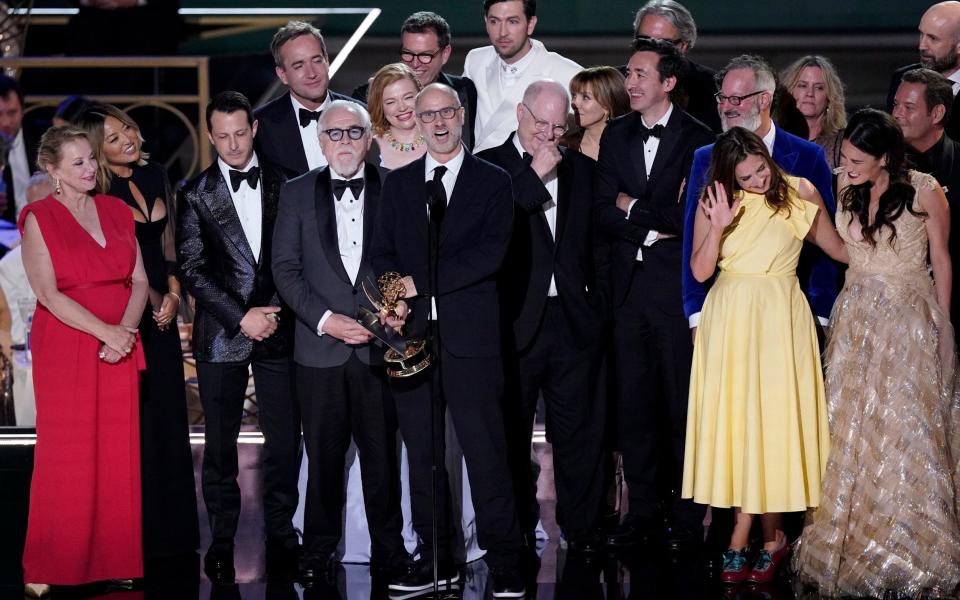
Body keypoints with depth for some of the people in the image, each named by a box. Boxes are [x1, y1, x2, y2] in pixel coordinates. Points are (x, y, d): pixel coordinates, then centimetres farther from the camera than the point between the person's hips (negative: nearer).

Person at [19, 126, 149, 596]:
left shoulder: (117, 212, 10)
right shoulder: (39, 218, -4)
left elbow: (139, 280, 8)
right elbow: (48, 293, -11)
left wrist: (125, 332, -9)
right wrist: (106, 332, -18)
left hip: (119, 350, 4)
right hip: (65, 349, -4)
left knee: (118, 455, 3)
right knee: (66, 458, -2)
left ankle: (115, 559, 11)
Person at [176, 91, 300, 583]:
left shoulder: (283, 185, 7)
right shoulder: (196, 193, 3)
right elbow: (192, 269, -2)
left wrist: (275, 311, -3)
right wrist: (240, 317, -8)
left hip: (278, 330, 1)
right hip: (221, 334, -1)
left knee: (284, 439, -1)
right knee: (219, 443, 4)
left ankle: (280, 534, 11)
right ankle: (222, 538, 13)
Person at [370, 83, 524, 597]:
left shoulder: (493, 182, 3)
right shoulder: (397, 183, 15)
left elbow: (489, 255, -9)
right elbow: (382, 252, 13)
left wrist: (420, 282, -11)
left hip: (470, 334, -4)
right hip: (412, 333, 4)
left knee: (485, 450, -4)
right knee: (421, 453, 7)